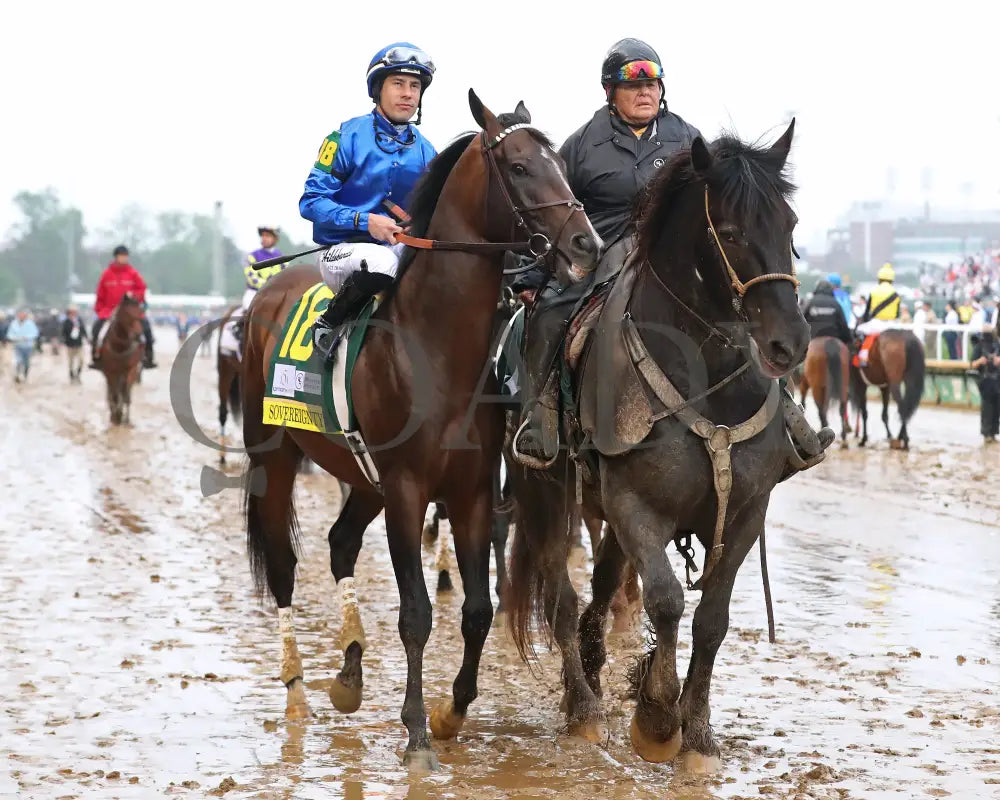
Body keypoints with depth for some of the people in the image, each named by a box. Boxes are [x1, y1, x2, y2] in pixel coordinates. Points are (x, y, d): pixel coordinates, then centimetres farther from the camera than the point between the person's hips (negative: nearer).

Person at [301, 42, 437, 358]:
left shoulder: (425, 152, 8)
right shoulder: (348, 137, -7)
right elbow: (311, 201, -10)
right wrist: (365, 220, -22)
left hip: (402, 247, 5)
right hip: (343, 250, -5)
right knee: (381, 262, -39)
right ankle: (330, 322, -14)